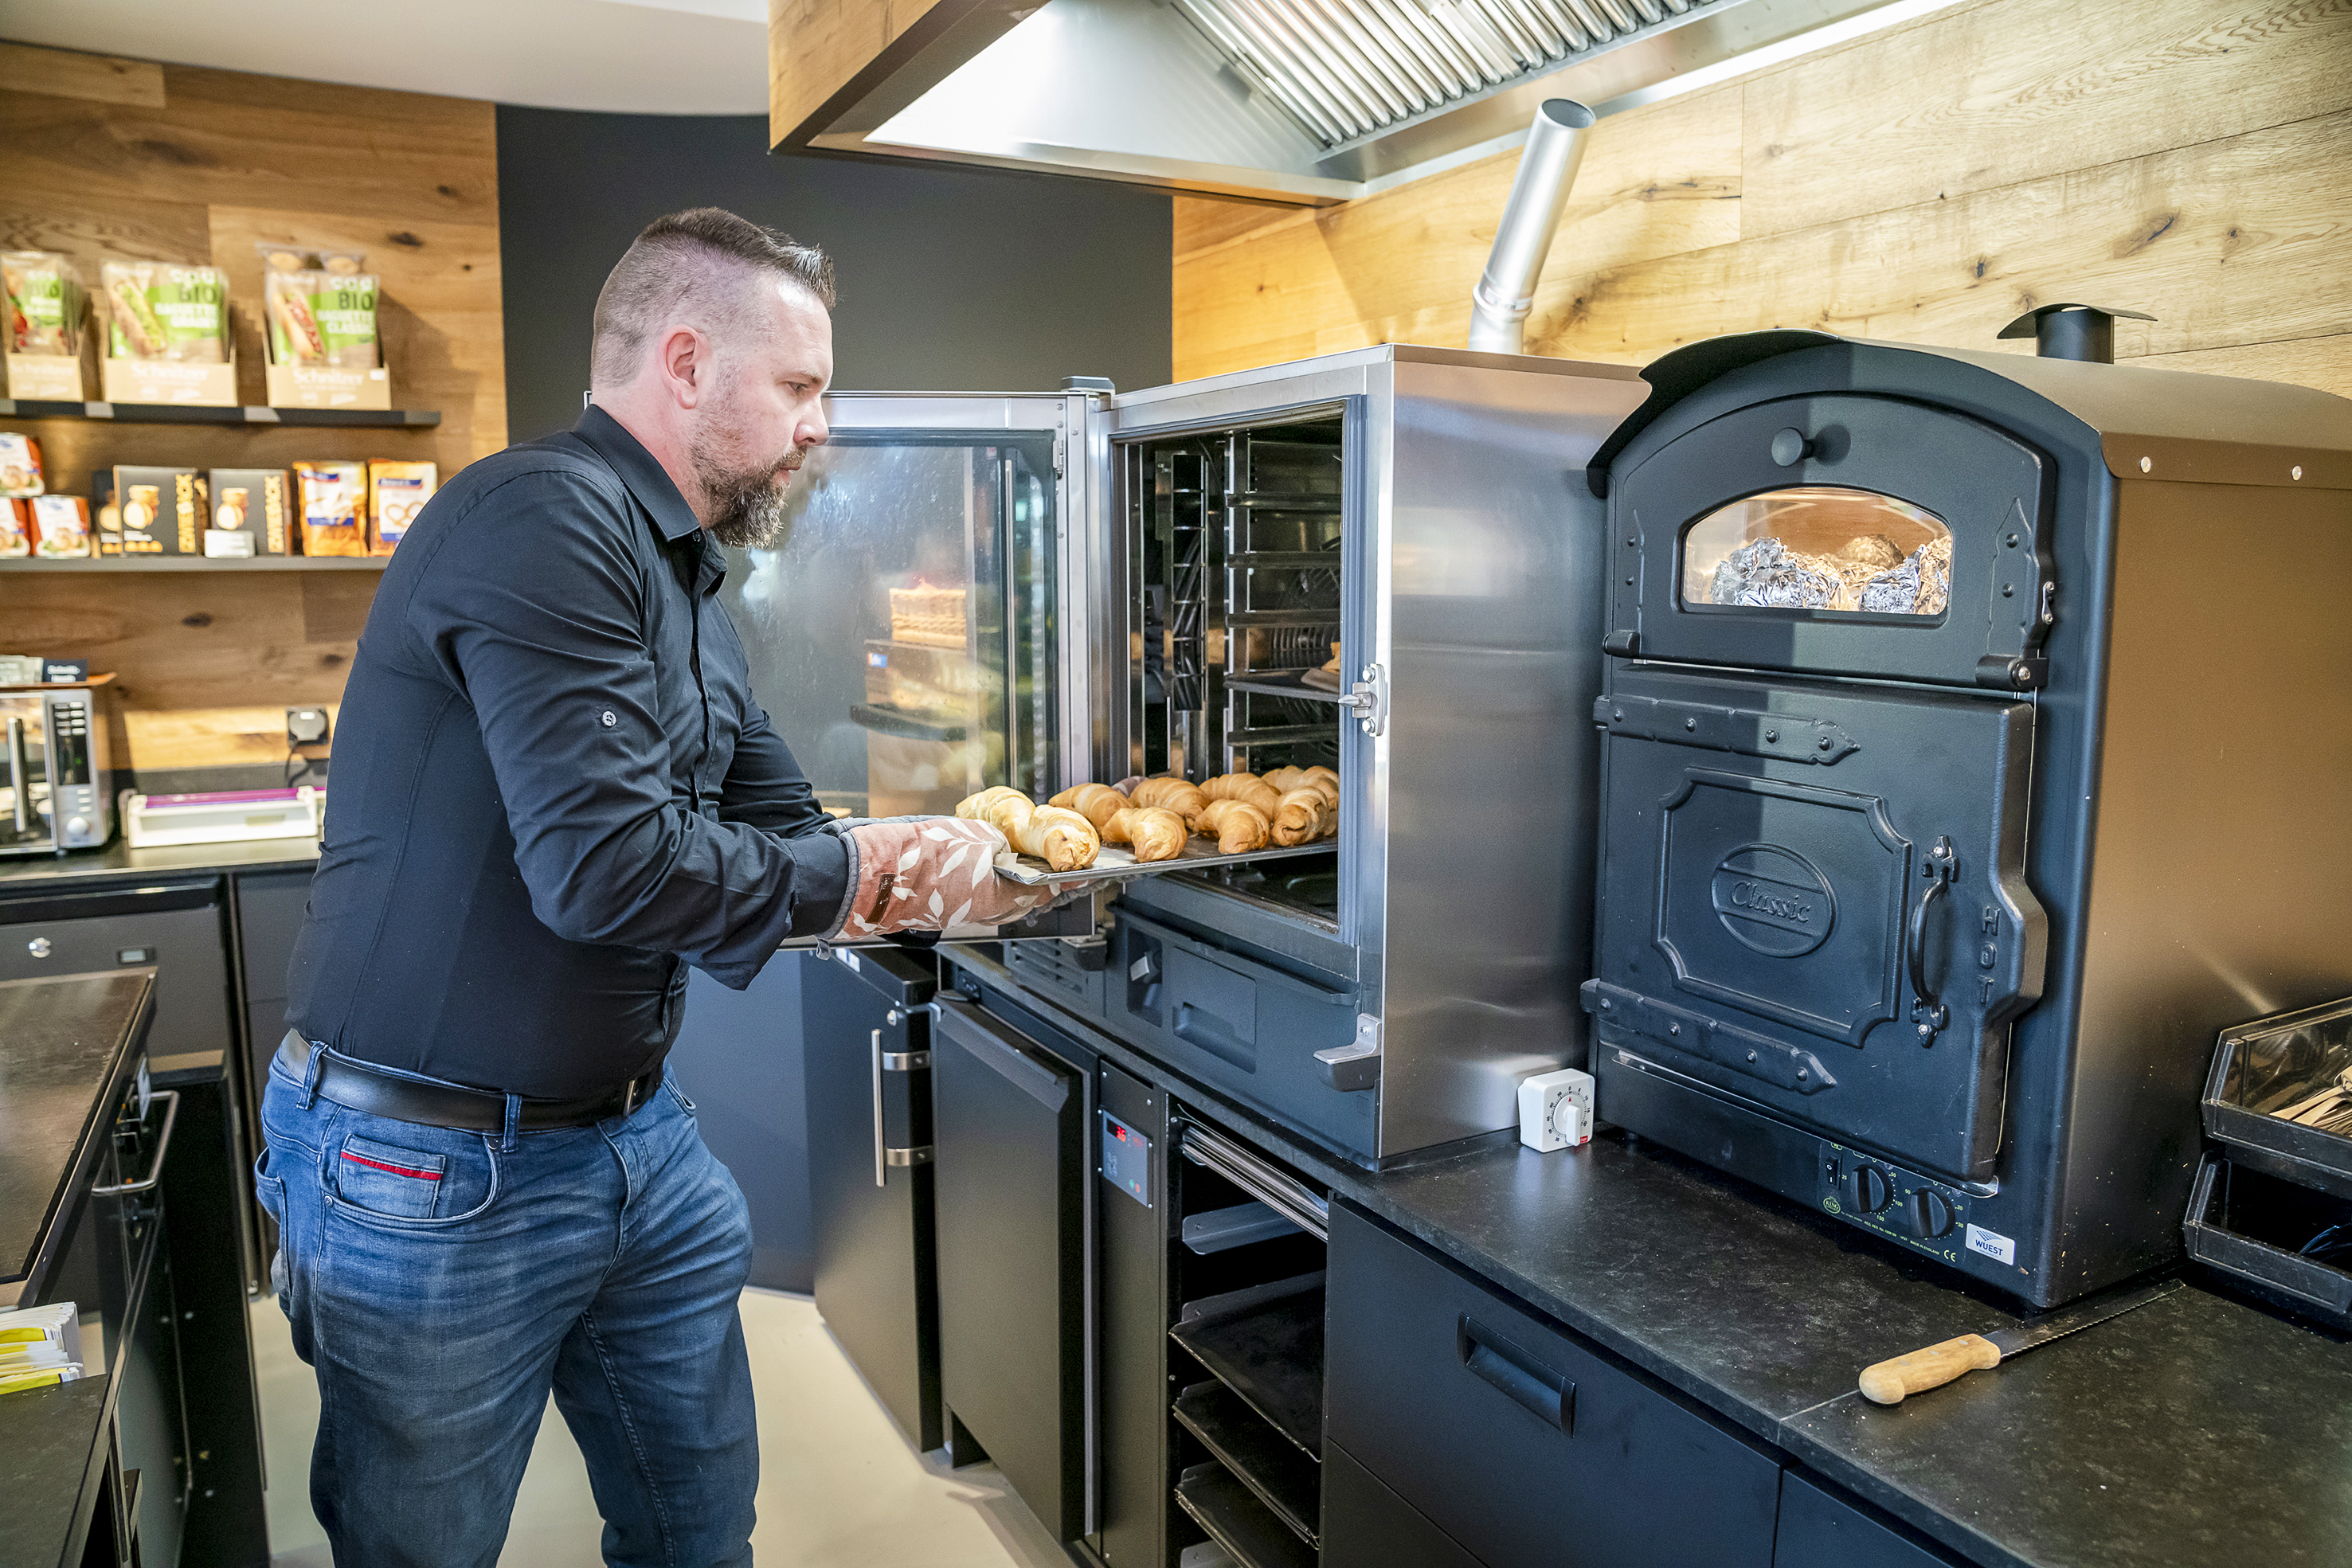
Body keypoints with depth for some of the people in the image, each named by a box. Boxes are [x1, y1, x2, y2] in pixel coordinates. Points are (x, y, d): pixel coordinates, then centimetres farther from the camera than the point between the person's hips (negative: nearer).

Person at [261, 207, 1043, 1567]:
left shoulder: (686, 574, 10)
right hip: (440, 1167, -8)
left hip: (636, 1136, 9)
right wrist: (846, 877, -14)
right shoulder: (545, 522, -22)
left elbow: (782, 827, 12)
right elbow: (607, 864, -31)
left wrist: (911, 865, -9)